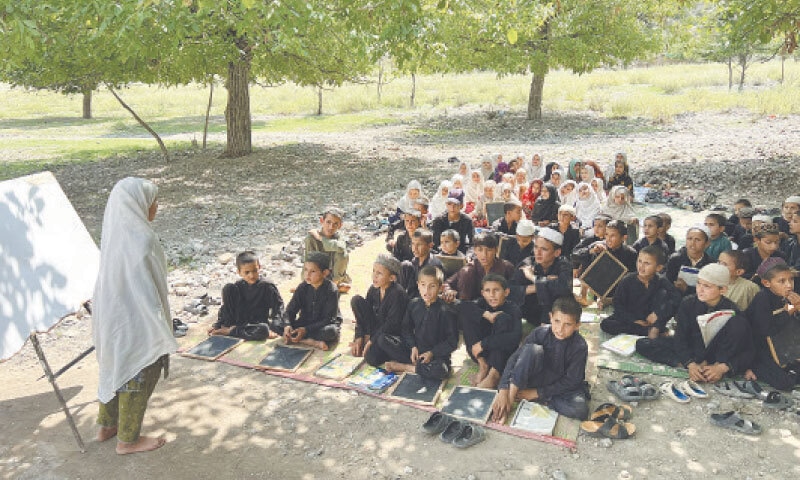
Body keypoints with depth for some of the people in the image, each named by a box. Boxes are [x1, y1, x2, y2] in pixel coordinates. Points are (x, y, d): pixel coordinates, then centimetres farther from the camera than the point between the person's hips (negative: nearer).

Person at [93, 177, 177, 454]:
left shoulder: (115, 232, 1)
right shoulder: (140, 238, -26)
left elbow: (115, 278, 10)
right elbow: (146, 288, -25)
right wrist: (162, 331, -17)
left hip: (111, 315, 9)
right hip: (135, 321, -9)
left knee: (115, 368, 24)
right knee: (138, 376, 8)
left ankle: (107, 425, 41)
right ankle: (128, 439, 24)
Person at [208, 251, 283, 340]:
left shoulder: (267, 287, -9)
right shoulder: (237, 287, 1)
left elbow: (278, 308, -11)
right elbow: (225, 308, 7)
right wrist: (217, 325, -3)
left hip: (258, 325, -2)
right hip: (239, 323, 2)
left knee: (264, 329, -42)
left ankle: (229, 331, -24)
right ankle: (228, 326, -13)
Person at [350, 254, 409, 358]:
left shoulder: (397, 293, -23)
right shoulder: (373, 289, -3)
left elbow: (392, 324, -24)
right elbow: (364, 313, 0)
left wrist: (372, 341, -23)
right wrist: (359, 337, -10)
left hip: (393, 334, -7)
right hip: (377, 328, 7)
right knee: (356, 300, -9)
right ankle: (367, 336, -7)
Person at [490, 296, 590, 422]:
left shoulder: (580, 346, -19)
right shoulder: (540, 333, -16)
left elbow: (571, 381, -16)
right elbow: (514, 359, -18)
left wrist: (537, 393, -20)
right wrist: (503, 390, -30)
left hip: (561, 386, 0)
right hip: (538, 378, 1)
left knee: (580, 410, -33)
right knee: (532, 349, -30)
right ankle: (511, 397, -26)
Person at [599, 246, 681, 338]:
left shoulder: (661, 281, -11)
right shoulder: (627, 281, -11)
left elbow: (677, 297, -24)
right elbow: (618, 306, -10)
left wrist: (658, 313, -32)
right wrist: (634, 320, -22)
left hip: (651, 320, -1)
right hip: (630, 319, 1)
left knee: (663, 293, -20)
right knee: (605, 324, -26)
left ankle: (655, 329, -26)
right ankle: (648, 330, -26)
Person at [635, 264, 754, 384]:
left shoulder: (731, 312, -16)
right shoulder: (688, 303, -10)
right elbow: (680, 337, -12)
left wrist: (721, 367, -36)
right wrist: (691, 364, -27)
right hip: (689, 351, 4)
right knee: (642, 344, -16)